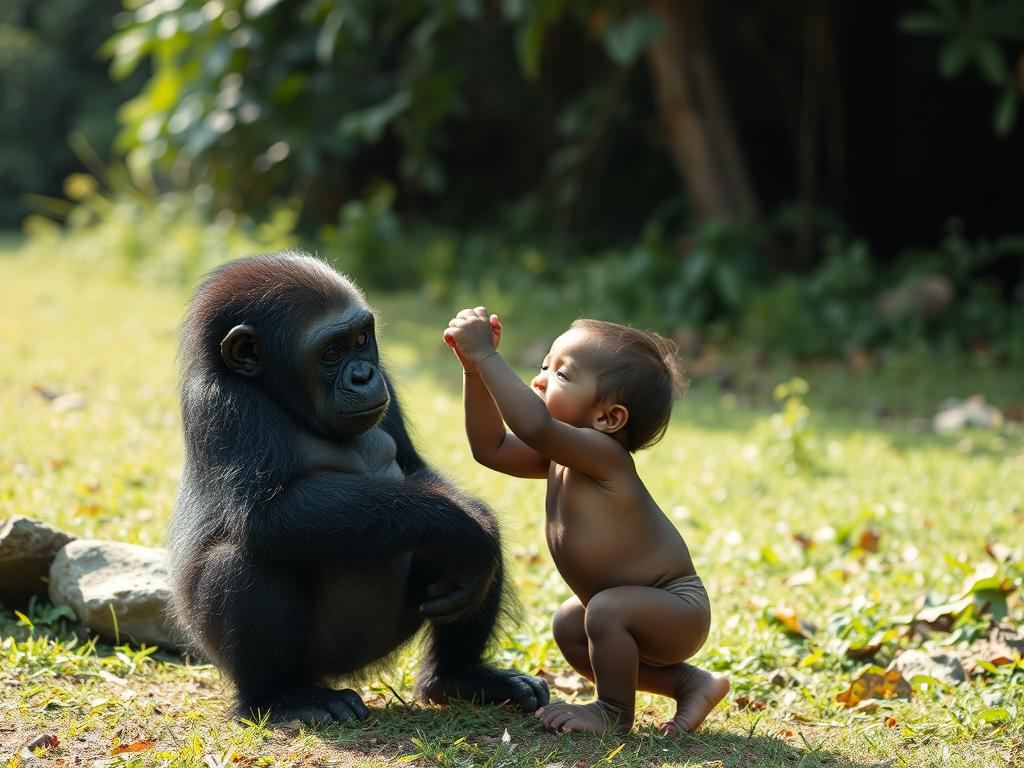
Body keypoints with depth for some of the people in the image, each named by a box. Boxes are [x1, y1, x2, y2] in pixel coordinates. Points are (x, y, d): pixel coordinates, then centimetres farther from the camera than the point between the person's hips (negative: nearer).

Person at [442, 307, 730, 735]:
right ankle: (691, 684, 20)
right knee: (569, 628, 23)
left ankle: (614, 712, -7)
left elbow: (534, 425, -44)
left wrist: (485, 355, -38)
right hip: (644, 612, 10)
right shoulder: (560, 458, 1)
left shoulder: (602, 453, -28)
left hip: (677, 610, -10)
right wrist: (474, 368, -6)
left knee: (606, 610, -32)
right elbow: (491, 448, 3)